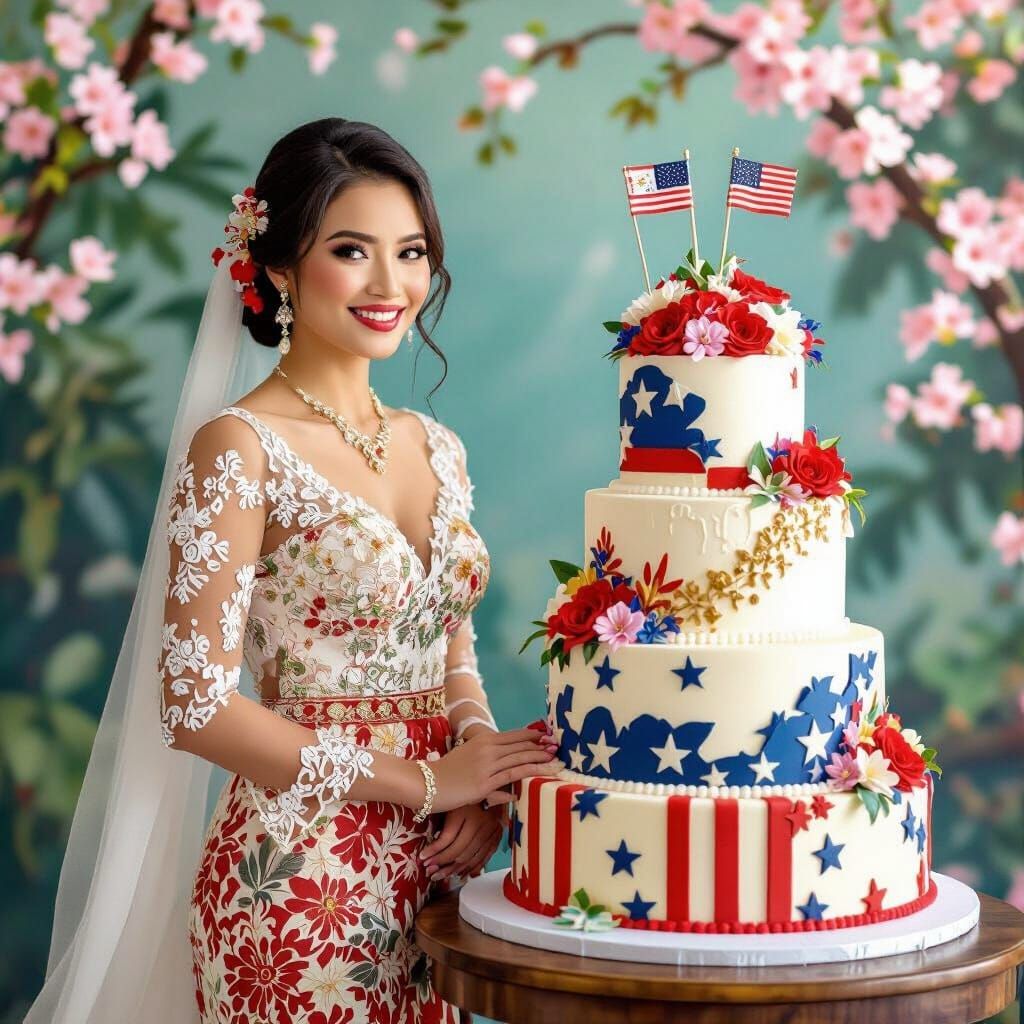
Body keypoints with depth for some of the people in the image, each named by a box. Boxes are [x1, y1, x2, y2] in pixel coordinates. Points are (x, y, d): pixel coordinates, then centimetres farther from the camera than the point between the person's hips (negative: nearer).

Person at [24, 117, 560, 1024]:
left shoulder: (434, 446, 9)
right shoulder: (240, 449, -11)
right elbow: (197, 705, -15)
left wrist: (486, 776, -4)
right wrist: (427, 780, -13)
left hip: (427, 868, 6)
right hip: (299, 875, -6)